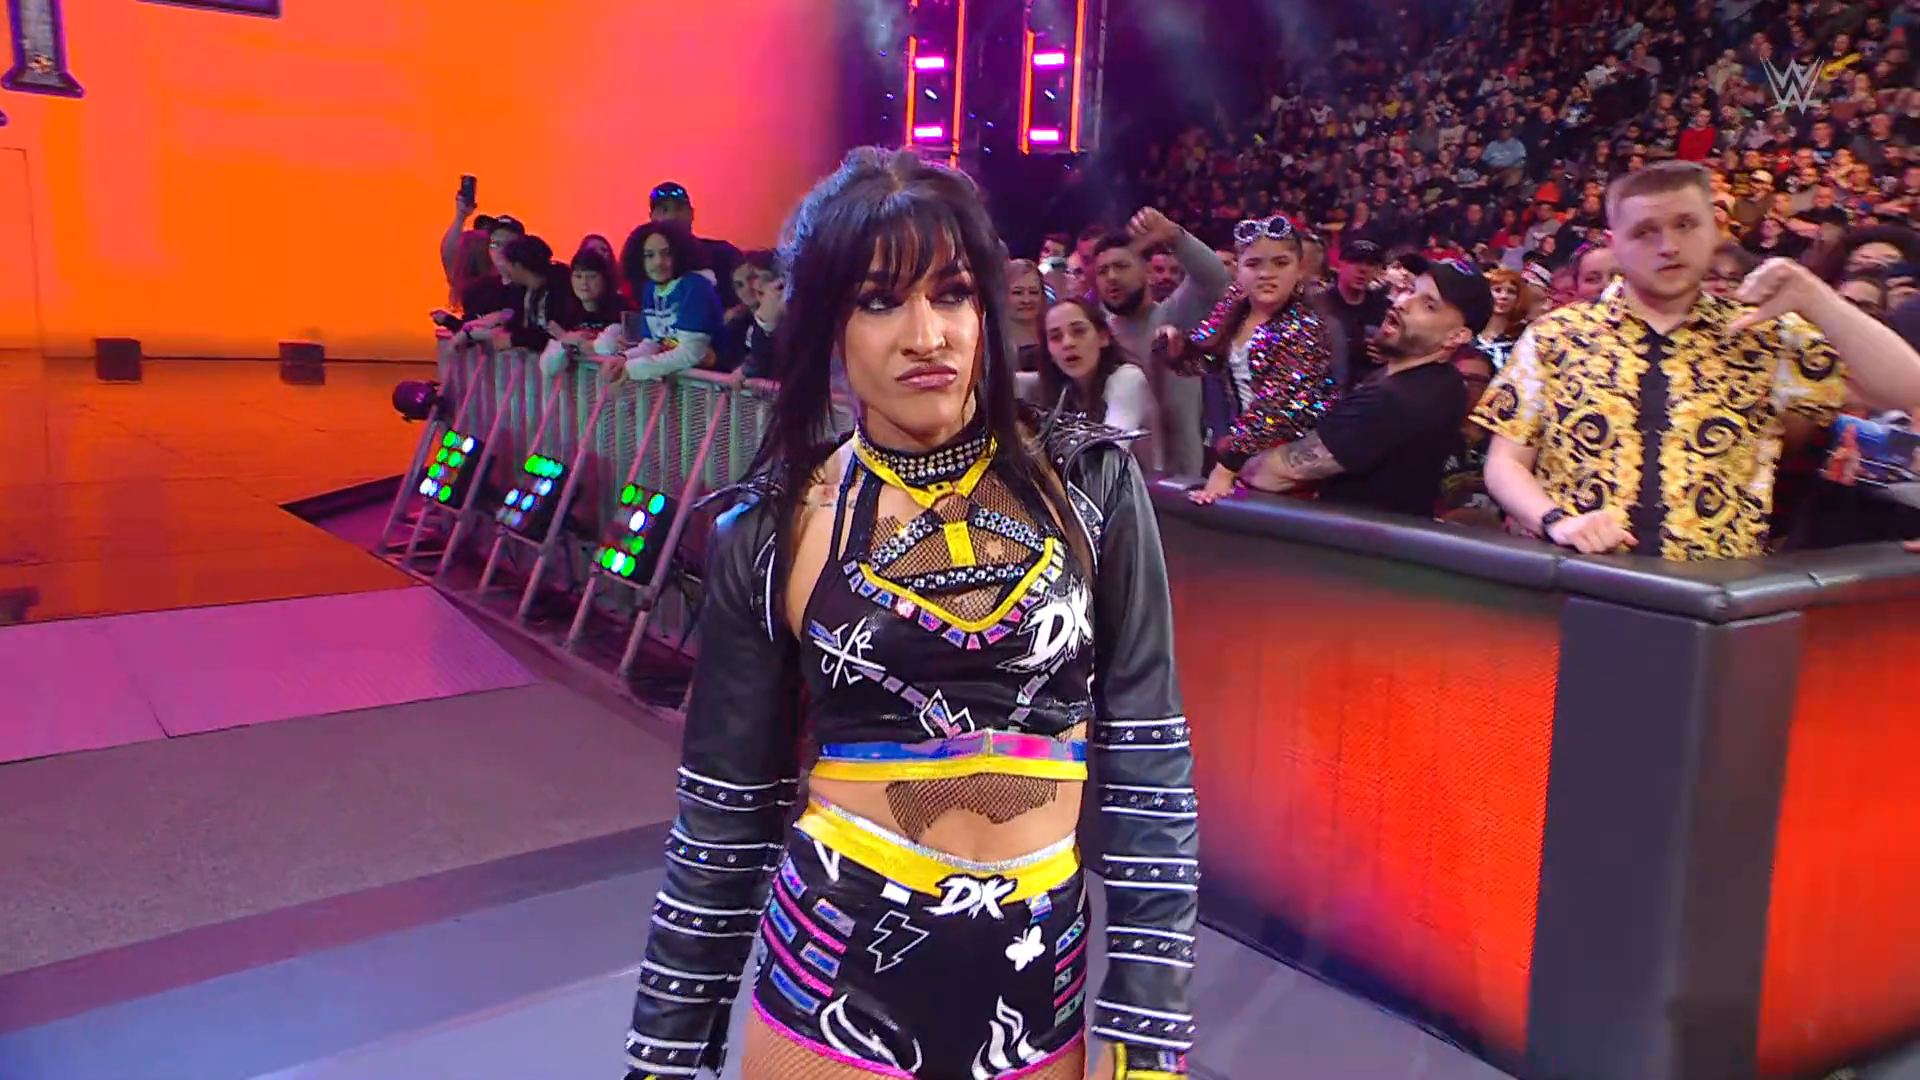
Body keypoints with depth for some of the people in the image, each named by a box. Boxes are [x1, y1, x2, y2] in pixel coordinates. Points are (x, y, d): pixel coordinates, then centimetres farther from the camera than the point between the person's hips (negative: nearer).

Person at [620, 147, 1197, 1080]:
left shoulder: (1087, 483, -6)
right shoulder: (771, 529, -5)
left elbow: (1147, 761, -4)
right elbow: (726, 810, 1)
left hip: (1039, 976, 1)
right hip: (830, 971, 0)